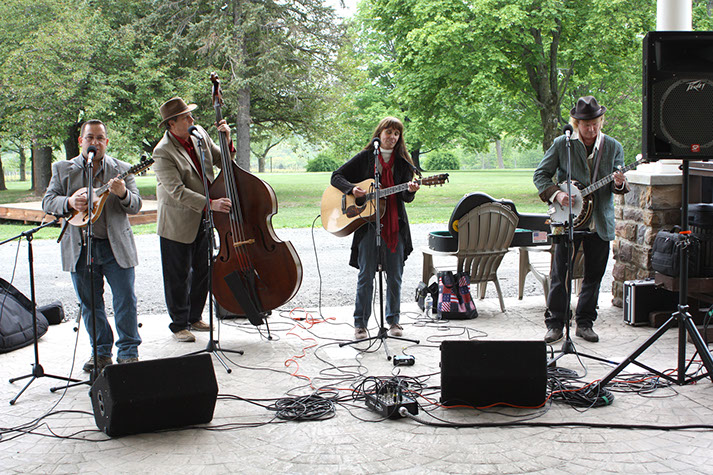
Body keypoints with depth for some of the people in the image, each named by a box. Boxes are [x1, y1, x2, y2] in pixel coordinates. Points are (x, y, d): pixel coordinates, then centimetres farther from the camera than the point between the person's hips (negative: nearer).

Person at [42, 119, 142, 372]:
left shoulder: (122, 170, 5)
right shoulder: (62, 169, 7)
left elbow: (136, 206, -3)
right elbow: (47, 201, 2)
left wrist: (123, 194, -25)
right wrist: (69, 202, -19)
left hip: (116, 245, -1)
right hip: (80, 247, 1)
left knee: (126, 301, -2)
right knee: (90, 303, 10)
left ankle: (128, 353, 10)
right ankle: (101, 352, 24)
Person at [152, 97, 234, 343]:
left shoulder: (199, 134, 0)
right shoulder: (163, 152, -20)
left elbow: (221, 161, 9)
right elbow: (177, 191, -25)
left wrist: (226, 142, -10)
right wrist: (210, 203, -32)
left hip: (202, 220, 7)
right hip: (177, 223, -6)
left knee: (203, 271, 15)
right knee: (178, 276, 4)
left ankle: (194, 317, 32)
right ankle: (180, 324, 20)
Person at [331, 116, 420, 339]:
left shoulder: (402, 162, 9)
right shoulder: (365, 157, 3)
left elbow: (405, 198, 3)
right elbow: (336, 176, 4)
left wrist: (411, 191, -20)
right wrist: (352, 189, -13)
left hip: (395, 224, 2)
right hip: (368, 222, -2)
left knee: (395, 275, 6)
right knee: (366, 275, -2)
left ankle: (393, 319, 19)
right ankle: (360, 323, 7)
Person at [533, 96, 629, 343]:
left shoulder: (613, 147, 5)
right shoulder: (562, 144, -1)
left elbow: (617, 185, 8)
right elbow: (540, 174, 4)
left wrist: (619, 183, -16)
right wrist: (556, 194, -12)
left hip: (600, 223, 2)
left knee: (594, 276, 8)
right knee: (560, 275, -1)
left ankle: (585, 323, 21)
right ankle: (555, 324, 9)